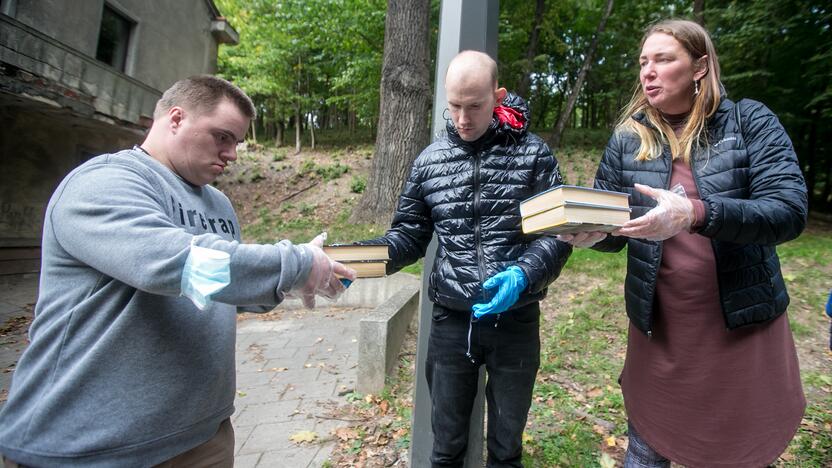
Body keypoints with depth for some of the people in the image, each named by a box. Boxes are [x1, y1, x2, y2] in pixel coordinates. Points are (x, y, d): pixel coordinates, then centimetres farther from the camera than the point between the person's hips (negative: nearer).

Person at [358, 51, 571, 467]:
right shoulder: (429, 161, 1)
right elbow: (409, 236, 4)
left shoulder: (534, 155, -4)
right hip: (451, 320, 1)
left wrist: (522, 275, -25)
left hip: (515, 320, -1)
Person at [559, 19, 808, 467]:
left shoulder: (750, 121, -5)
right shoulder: (628, 137, 0)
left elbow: (789, 210, -17)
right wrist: (592, 232, -23)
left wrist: (695, 214, -34)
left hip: (743, 324, -1)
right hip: (657, 328, 1)